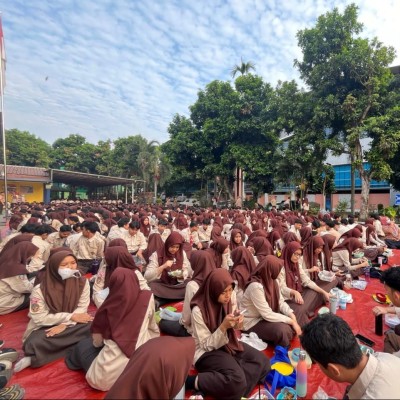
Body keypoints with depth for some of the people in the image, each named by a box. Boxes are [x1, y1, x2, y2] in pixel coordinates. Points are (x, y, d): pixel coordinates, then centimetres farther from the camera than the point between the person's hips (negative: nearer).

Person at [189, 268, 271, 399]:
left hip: (227, 344, 8)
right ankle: (194, 382, -11)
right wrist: (223, 327, -33)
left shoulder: (229, 302, -7)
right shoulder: (198, 311, -25)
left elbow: (230, 333, 5)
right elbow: (207, 345, -18)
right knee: (237, 380, -28)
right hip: (207, 352, -7)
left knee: (262, 361, -8)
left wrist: (237, 326, -18)